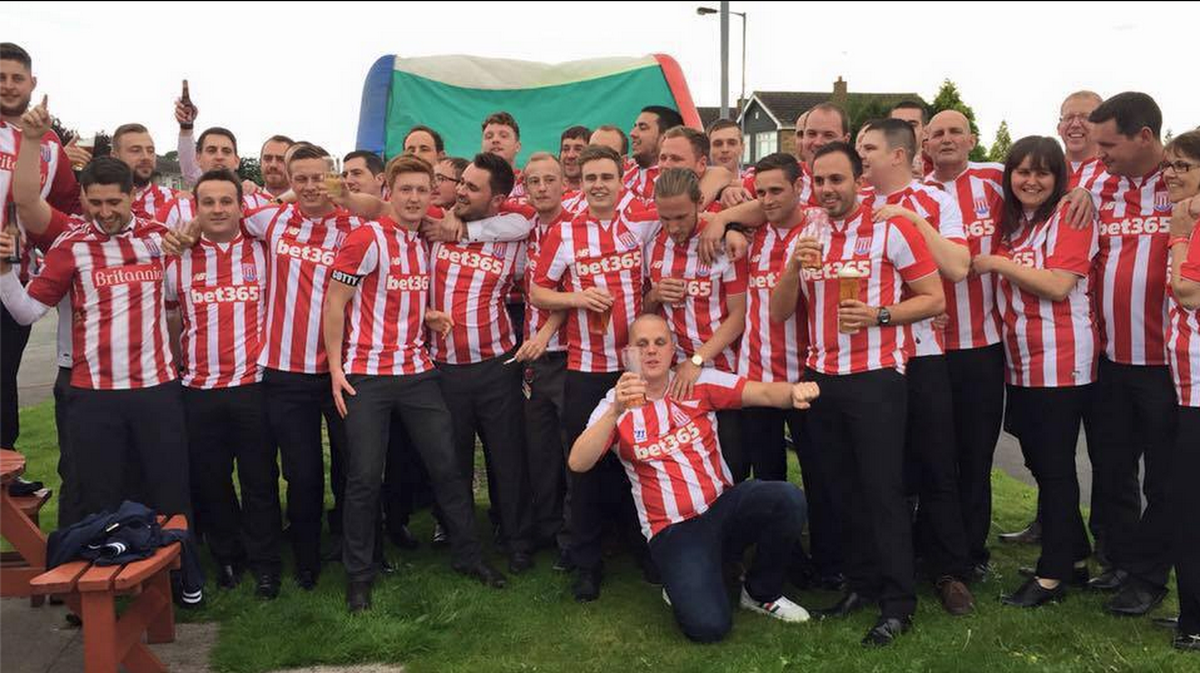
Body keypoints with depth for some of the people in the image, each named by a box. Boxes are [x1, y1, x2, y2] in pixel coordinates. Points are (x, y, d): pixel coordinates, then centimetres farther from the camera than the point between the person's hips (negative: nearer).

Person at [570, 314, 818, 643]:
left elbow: (763, 393, -11)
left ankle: (762, 593, 0)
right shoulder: (615, 404, -3)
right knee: (707, 625, -24)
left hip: (724, 505, 3)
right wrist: (616, 412, -32)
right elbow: (578, 463, -18)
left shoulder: (700, 383, 0)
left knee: (788, 498, -28)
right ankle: (682, 581, 14)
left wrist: (794, 391, -35)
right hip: (673, 529, -3)